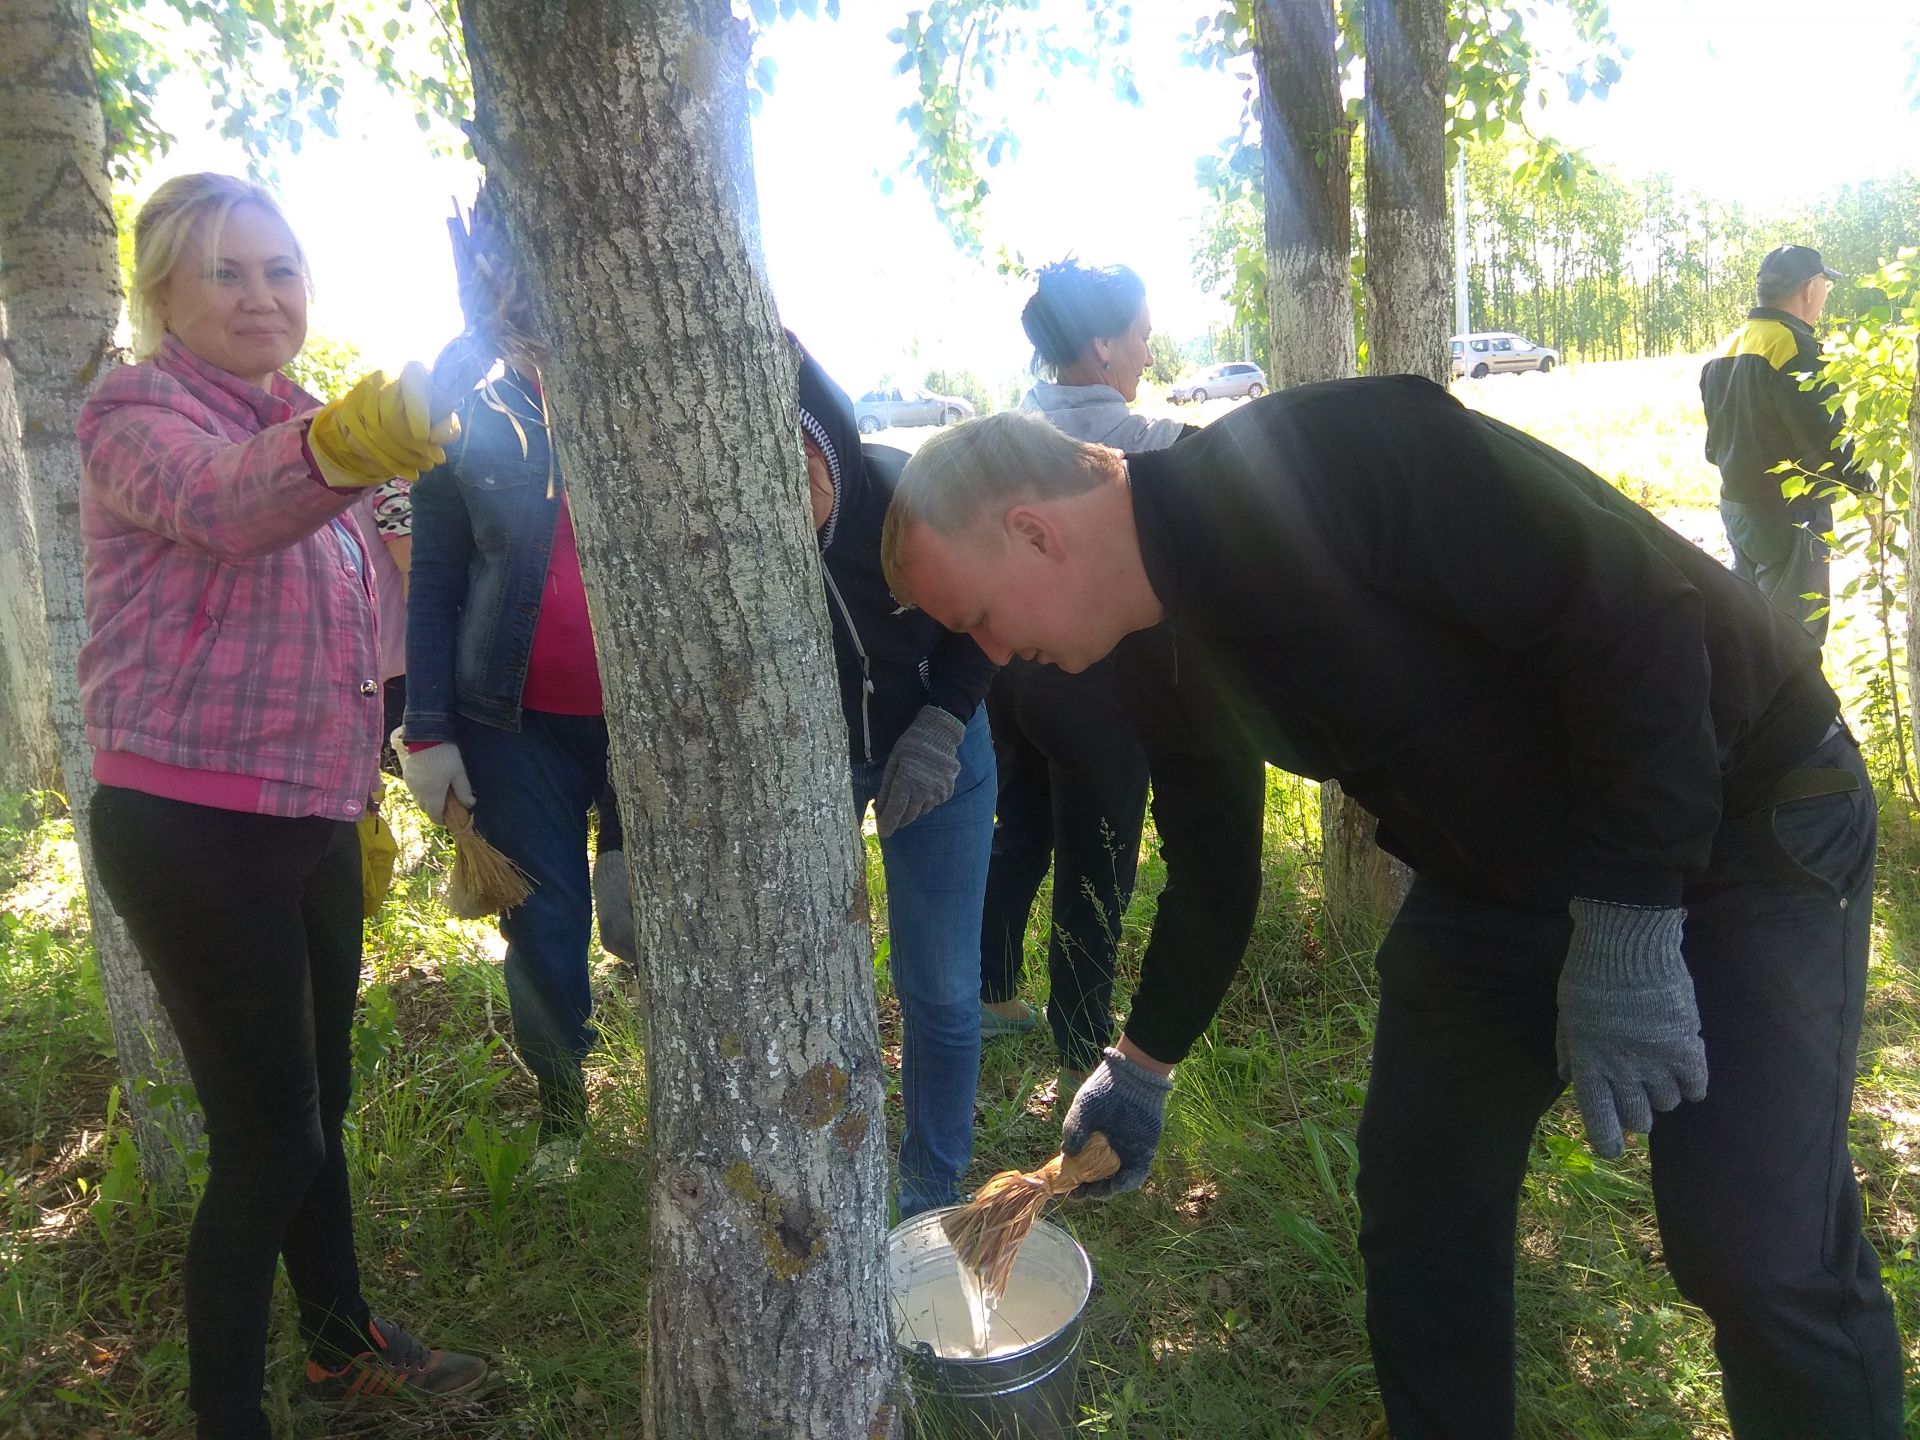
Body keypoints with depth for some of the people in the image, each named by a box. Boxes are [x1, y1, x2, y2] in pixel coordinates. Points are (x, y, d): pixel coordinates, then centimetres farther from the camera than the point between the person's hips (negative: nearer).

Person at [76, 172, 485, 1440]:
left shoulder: (291, 428, 13)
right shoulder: (138, 416, -11)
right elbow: (224, 504, -37)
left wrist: (365, 801, 22)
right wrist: (358, 433, -57)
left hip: (312, 821, 8)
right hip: (194, 827, -8)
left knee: (318, 1102, 20)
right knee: (270, 1140, -4)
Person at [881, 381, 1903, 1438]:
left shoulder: (1324, 459, -29)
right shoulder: (1162, 666, -2)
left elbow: (1637, 616, -29)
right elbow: (1209, 877, 12)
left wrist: (1626, 930, -26)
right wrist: (1139, 1069, 19)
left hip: (1736, 823, -7)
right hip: (1496, 873, 7)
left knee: (1762, 1256, -6)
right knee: (1417, 1199, 9)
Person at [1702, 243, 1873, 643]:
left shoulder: (1727, 350, 10)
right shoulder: (1794, 346, -18)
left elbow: (1715, 443, 16)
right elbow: (1824, 438, -20)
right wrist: (1863, 480, -7)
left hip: (1735, 504, 9)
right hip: (1791, 512, -9)